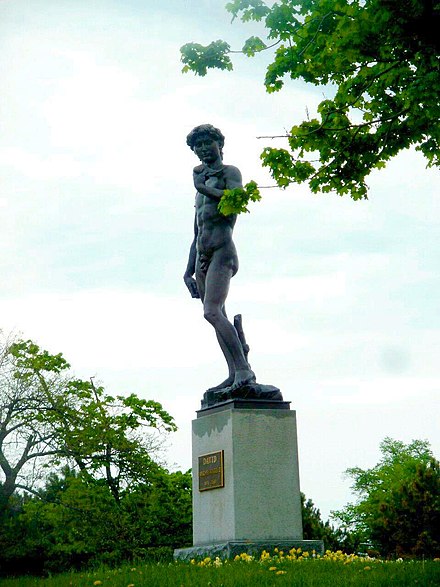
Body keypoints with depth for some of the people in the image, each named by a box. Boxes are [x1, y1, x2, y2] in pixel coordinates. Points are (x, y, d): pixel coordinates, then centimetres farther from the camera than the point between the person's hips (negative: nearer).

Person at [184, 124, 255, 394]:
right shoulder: (202, 183, 29)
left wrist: (201, 187, -10)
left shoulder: (230, 172, 7)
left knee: (212, 312, -22)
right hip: (202, 256, 8)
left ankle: (243, 368, -22)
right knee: (217, 315, 2)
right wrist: (189, 271, 22)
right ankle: (234, 374, 1)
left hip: (222, 251, -8)